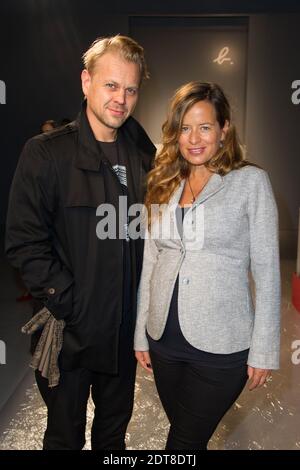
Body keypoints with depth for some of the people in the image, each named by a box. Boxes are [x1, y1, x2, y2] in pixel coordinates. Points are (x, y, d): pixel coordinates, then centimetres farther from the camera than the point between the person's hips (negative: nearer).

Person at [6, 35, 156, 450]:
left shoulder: (144, 156, 4)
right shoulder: (46, 153, -12)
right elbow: (24, 242, -14)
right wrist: (67, 303, -17)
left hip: (126, 327, 5)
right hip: (70, 329, -4)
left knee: (115, 430, 25)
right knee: (65, 434, 19)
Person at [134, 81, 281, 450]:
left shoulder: (251, 181, -6)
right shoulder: (163, 185, 5)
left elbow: (266, 270, -6)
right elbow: (148, 264, 7)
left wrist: (264, 350, -7)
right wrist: (140, 333, 8)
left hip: (222, 345, -4)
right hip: (164, 339, 4)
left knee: (183, 442, 9)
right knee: (185, 434, 22)